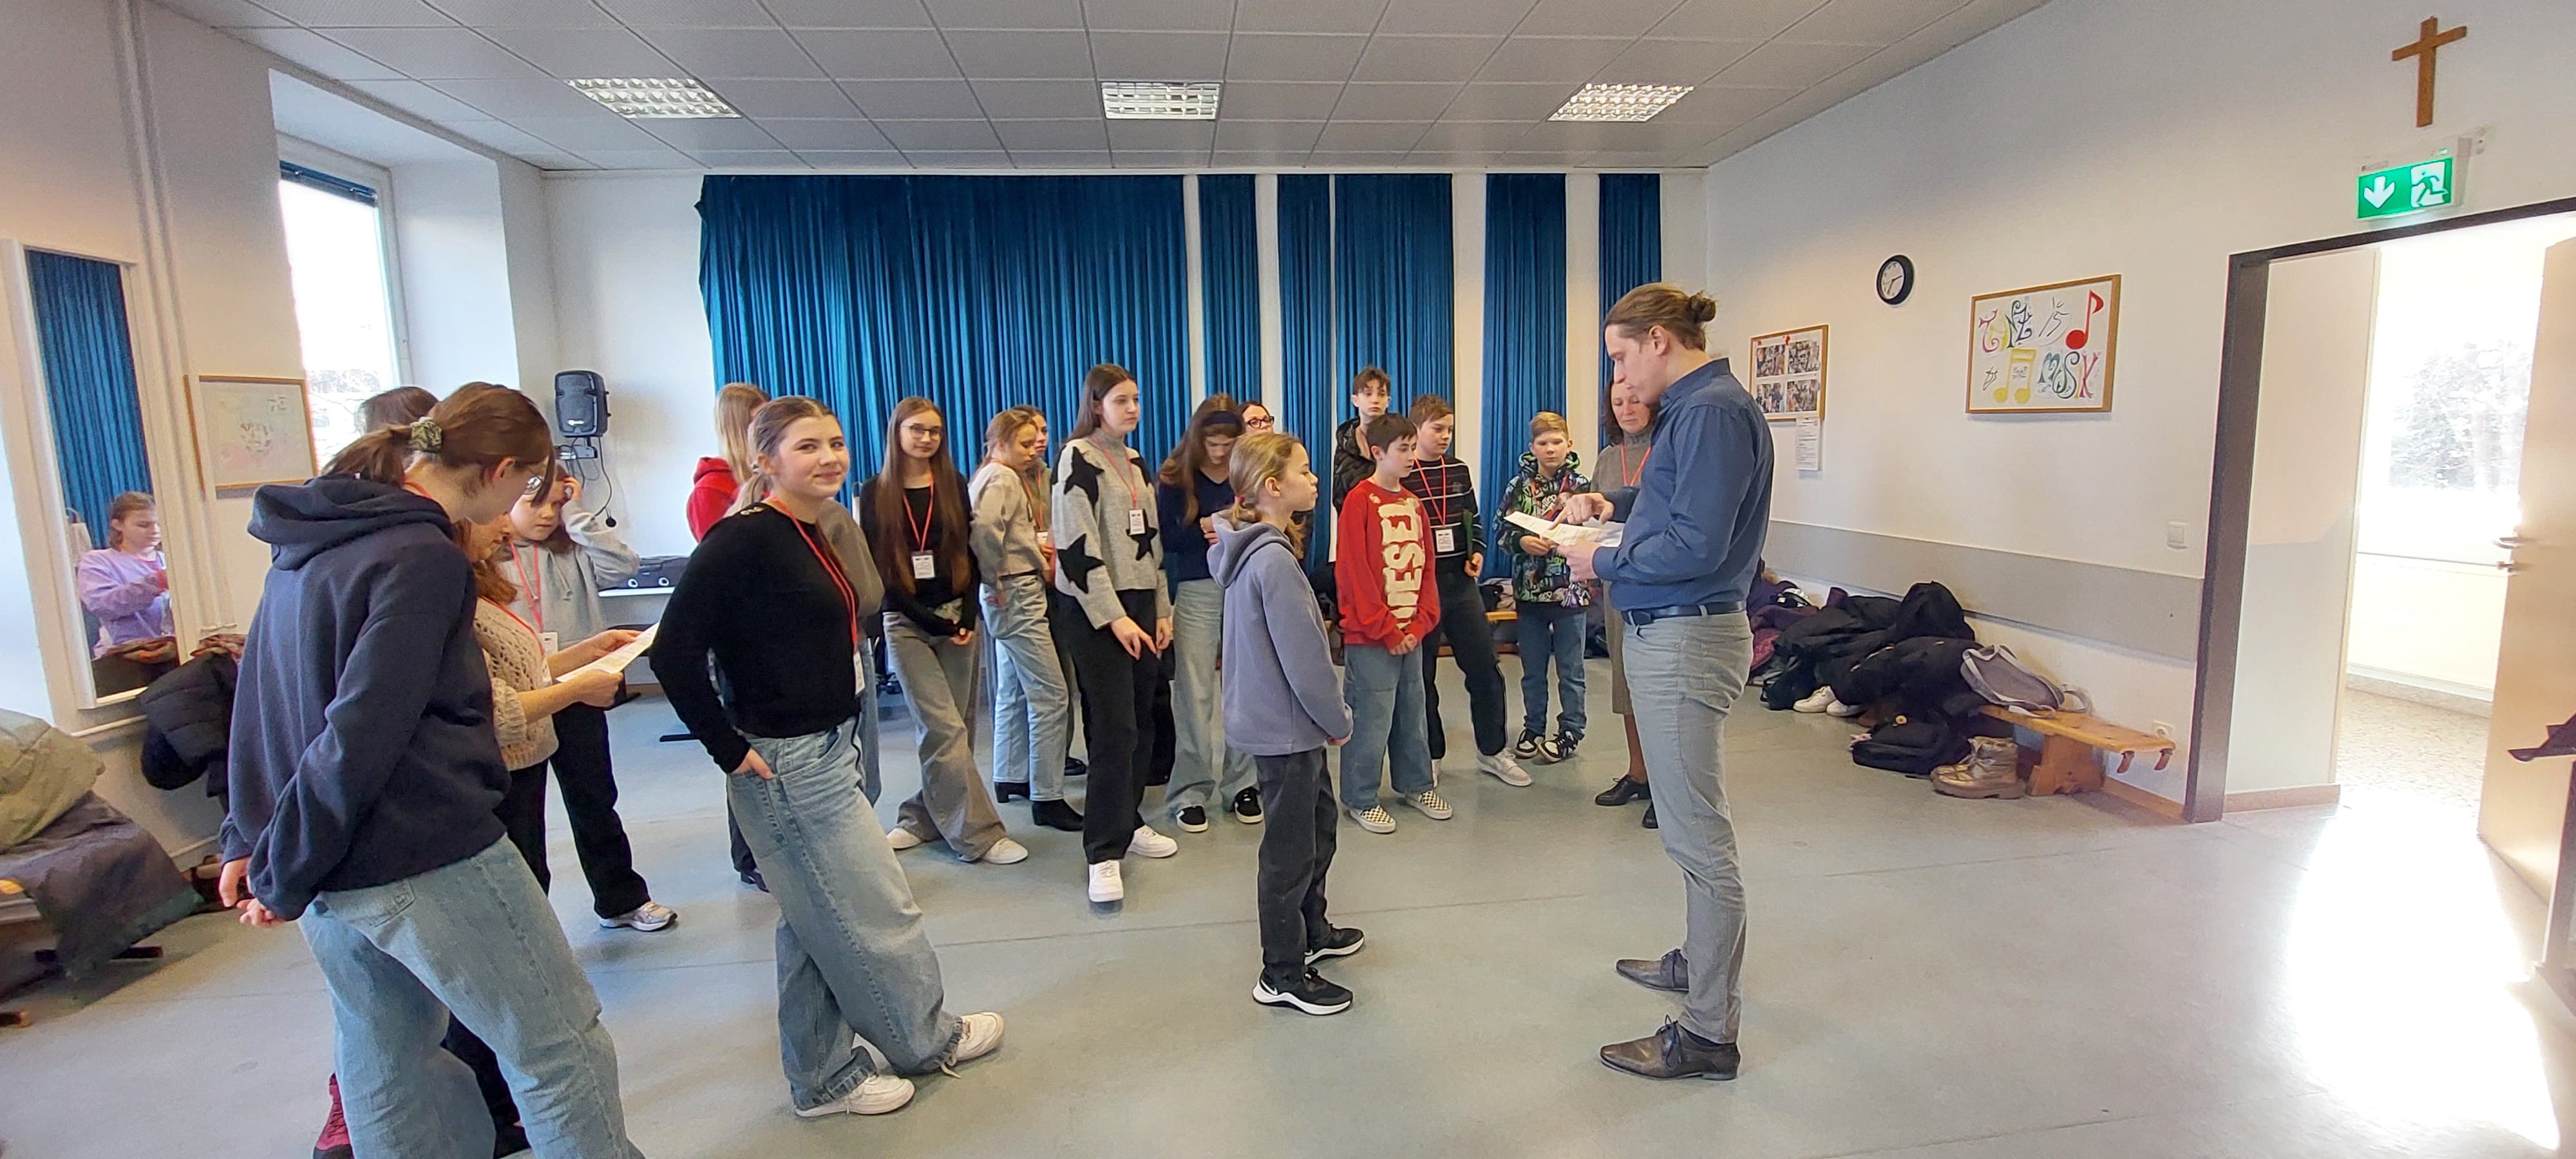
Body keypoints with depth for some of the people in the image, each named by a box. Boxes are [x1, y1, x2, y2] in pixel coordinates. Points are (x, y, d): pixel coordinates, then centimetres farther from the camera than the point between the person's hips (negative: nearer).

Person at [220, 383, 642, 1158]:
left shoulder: (307, 541, 9)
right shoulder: (422, 559, -17)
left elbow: (262, 695, 14)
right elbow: (361, 735, -20)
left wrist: (251, 837, 17)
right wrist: (285, 873, -9)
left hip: (327, 874, 9)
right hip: (430, 861, -9)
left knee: (386, 1076, 19)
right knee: (561, 1048, 4)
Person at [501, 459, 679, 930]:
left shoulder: (572, 550, 4)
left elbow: (622, 565, -11)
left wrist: (577, 516, -9)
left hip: (576, 699, 3)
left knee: (596, 803, 17)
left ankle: (621, 898, 31)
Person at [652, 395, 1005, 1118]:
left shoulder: (810, 534, 9)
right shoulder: (745, 538, -18)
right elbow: (675, 652, -22)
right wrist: (730, 750, -18)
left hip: (825, 752, 9)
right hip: (788, 764, -9)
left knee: (816, 925, 19)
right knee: (878, 917, 7)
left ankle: (824, 1078, 34)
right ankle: (929, 1039, 29)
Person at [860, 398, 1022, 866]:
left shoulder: (954, 485, 7)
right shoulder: (876, 493, 0)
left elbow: (970, 554, 7)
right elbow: (876, 567, -3)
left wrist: (968, 614, -7)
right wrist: (930, 620, -10)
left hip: (957, 616, 3)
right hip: (907, 623, -3)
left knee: (952, 729, 4)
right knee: (946, 730, -8)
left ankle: (925, 817, 20)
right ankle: (978, 835, -3)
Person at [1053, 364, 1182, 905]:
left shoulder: (1137, 464, 17)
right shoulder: (1079, 459, -7)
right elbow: (1077, 545, -15)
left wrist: (1162, 610, 14)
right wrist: (1113, 616, -18)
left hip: (1140, 605, 7)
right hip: (1095, 610, -7)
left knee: (1141, 721, 8)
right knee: (1115, 728, -9)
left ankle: (1128, 822, 24)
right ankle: (1104, 852, -2)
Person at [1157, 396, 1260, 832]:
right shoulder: (1175, 478, -1)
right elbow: (1162, 538, -2)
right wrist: (1202, 527, -16)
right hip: (1196, 591, -1)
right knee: (1195, 693, 1)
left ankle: (1241, 783, 20)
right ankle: (1190, 792, 11)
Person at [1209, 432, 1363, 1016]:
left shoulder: (1256, 550, 7)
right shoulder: (1274, 560, -23)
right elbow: (1304, 655, -23)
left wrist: (1327, 715, 15)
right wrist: (1337, 719, -9)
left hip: (1279, 719, 10)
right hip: (1285, 725, -10)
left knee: (1319, 819, 24)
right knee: (1291, 847, 3)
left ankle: (1311, 930, 42)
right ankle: (1283, 975, 18)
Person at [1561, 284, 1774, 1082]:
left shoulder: (1712, 411, -17)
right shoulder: (1695, 406, 14)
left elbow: (1696, 546, -22)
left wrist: (1602, 562, -11)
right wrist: (1612, 502, 12)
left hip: (1687, 639, -11)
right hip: (1670, 633, 11)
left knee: (1700, 837, -3)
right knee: (1692, 825, 22)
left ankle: (1708, 1035, 9)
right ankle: (1701, 962, 39)